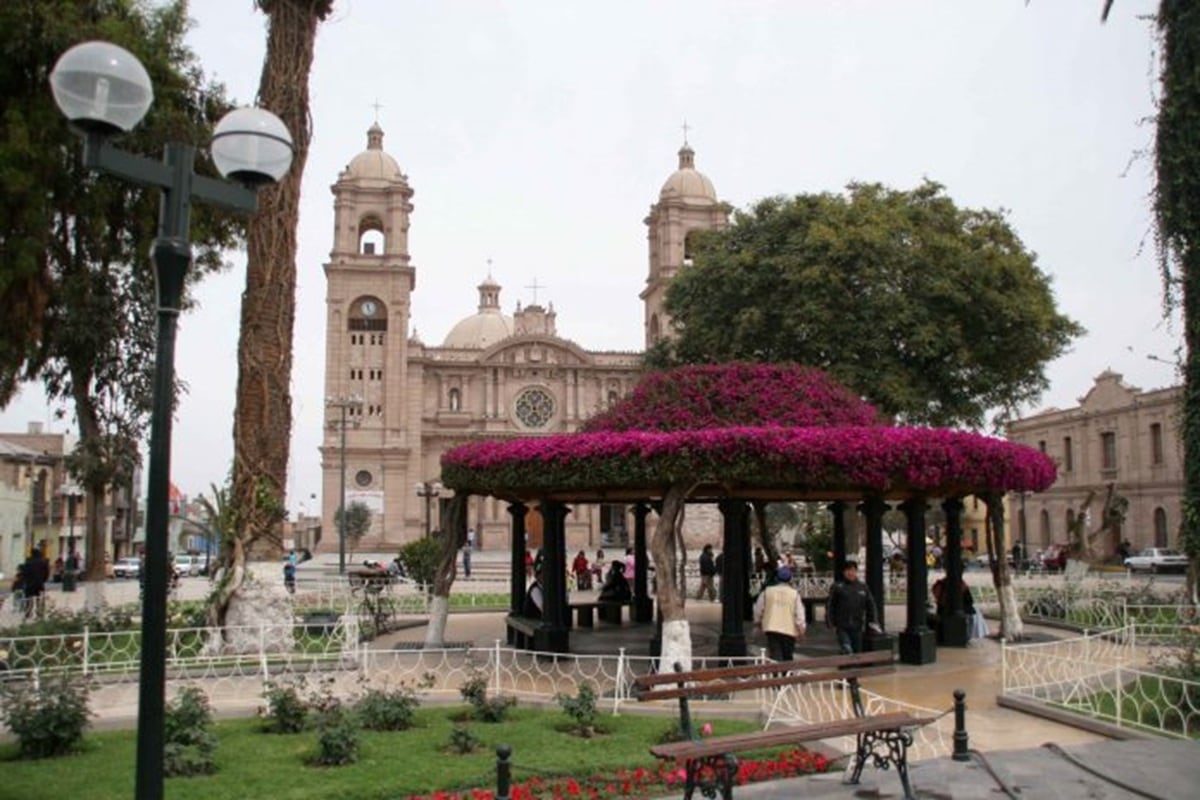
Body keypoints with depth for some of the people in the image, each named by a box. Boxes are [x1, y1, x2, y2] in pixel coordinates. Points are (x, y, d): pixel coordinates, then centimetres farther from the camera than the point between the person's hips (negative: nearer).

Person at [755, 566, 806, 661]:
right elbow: (799, 614, -5)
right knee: (788, 658, 15)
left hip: (771, 629, 0)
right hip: (789, 630, 0)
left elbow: (758, 610, 8)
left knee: (775, 655, -3)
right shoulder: (794, 594, -3)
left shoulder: (767, 591, 2)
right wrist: (801, 629, 6)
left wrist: (759, 621, 25)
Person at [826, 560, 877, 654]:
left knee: (857, 652, 10)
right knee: (847, 651, -17)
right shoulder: (837, 587, -3)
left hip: (857, 628, 4)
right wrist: (831, 623, -6)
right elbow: (829, 606, -1)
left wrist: (873, 621, 7)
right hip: (842, 627, -4)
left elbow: (870, 605, 14)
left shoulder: (863, 587, 7)